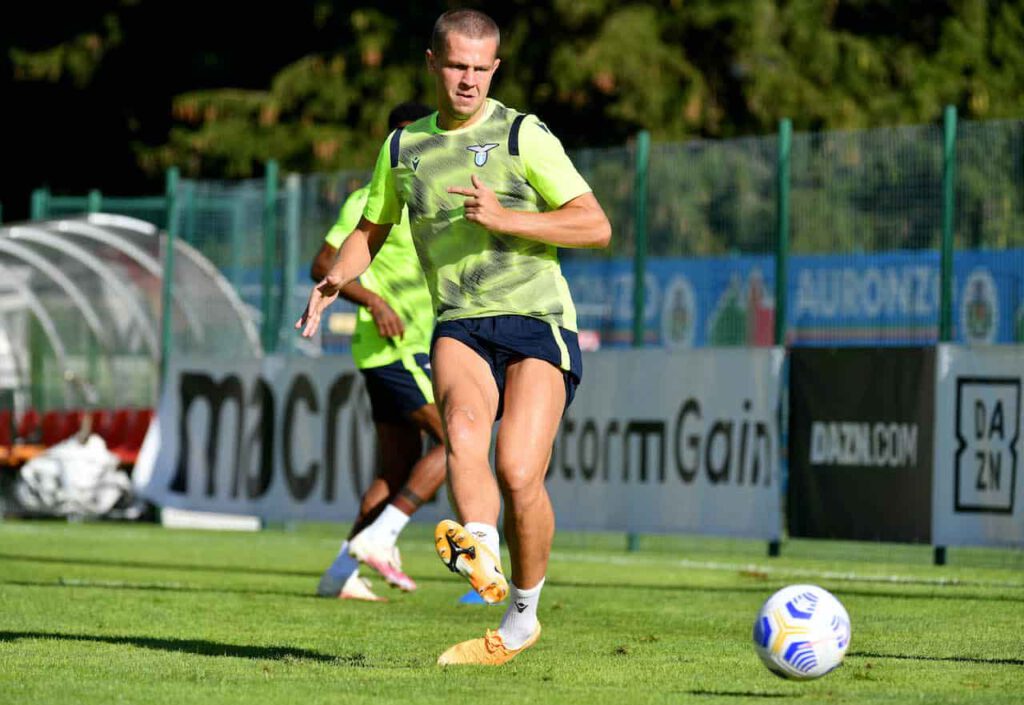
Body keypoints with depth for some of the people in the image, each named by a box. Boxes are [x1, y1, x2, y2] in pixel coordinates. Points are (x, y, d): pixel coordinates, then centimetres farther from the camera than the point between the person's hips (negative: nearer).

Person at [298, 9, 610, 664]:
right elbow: (372, 229, 29)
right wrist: (335, 281, 8)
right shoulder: (404, 147, 14)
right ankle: (480, 554, -50)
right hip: (461, 327, 3)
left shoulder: (523, 136, 0)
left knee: (518, 473, -16)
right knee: (464, 427, -31)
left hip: (537, 322, -3)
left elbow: (596, 225, -6)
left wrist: (505, 219, -17)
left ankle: (521, 617, 3)